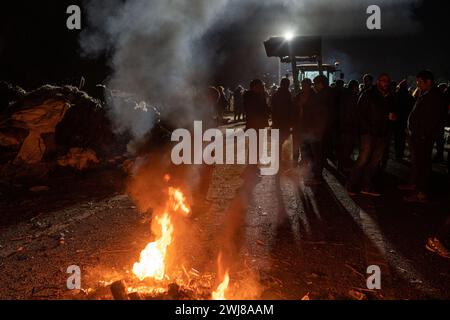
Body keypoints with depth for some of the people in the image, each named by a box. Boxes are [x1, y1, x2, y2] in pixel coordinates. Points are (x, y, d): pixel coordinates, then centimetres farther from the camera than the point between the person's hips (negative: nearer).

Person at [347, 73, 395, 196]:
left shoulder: (390, 98, 16)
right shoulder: (368, 94, 0)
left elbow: (391, 113, 27)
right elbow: (360, 113, -5)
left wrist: (391, 116, 2)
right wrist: (369, 129, -12)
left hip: (382, 135, 6)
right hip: (369, 133, -6)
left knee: (375, 162, 4)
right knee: (363, 160, -10)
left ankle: (367, 187, 11)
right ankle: (352, 187, -2)